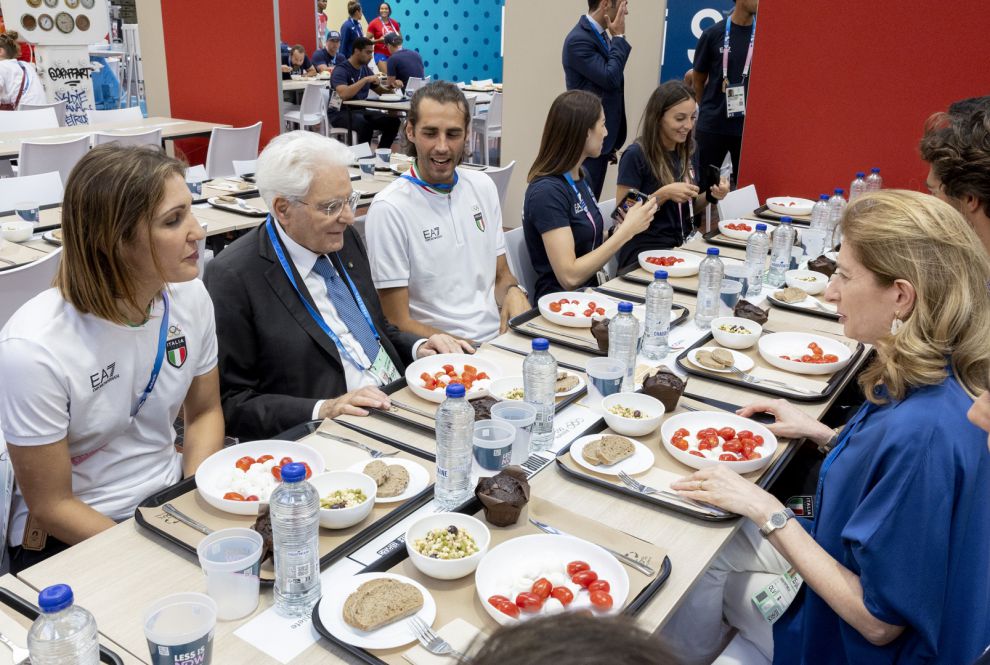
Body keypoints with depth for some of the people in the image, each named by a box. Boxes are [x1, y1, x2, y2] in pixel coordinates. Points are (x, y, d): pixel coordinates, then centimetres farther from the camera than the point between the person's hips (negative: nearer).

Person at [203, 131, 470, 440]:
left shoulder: (344, 240, 8)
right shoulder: (232, 277, -11)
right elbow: (231, 401, -10)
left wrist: (418, 346, 2)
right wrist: (321, 410, -22)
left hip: (402, 407, 7)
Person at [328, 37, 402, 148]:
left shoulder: (366, 69, 11)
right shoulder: (340, 70, -12)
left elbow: (380, 90, 20)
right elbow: (344, 94, -31)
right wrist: (365, 80, -26)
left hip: (359, 110, 7)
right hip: (339, 113, -7)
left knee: (393, 121, -11)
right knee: (365, 123, -37)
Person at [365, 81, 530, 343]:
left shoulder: (483, 186, 10)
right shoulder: (389, 209, -11)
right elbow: (398, 323, -10)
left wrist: (513, 291, -5)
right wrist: (476, 350, -19)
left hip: (500, 334, 6)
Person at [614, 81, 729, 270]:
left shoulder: (688, 154, 8)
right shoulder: (635, 156, -12)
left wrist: (710, 196, -2)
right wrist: (664, 194, -22)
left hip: (683, 246, 7)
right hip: (646, 251, -7)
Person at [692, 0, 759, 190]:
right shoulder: (713, 34, -2)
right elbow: (698, 81, 8)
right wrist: (711, 109, 11)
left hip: (749, 126, 1)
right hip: (711, 126, -1)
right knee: (702, 185, 5)